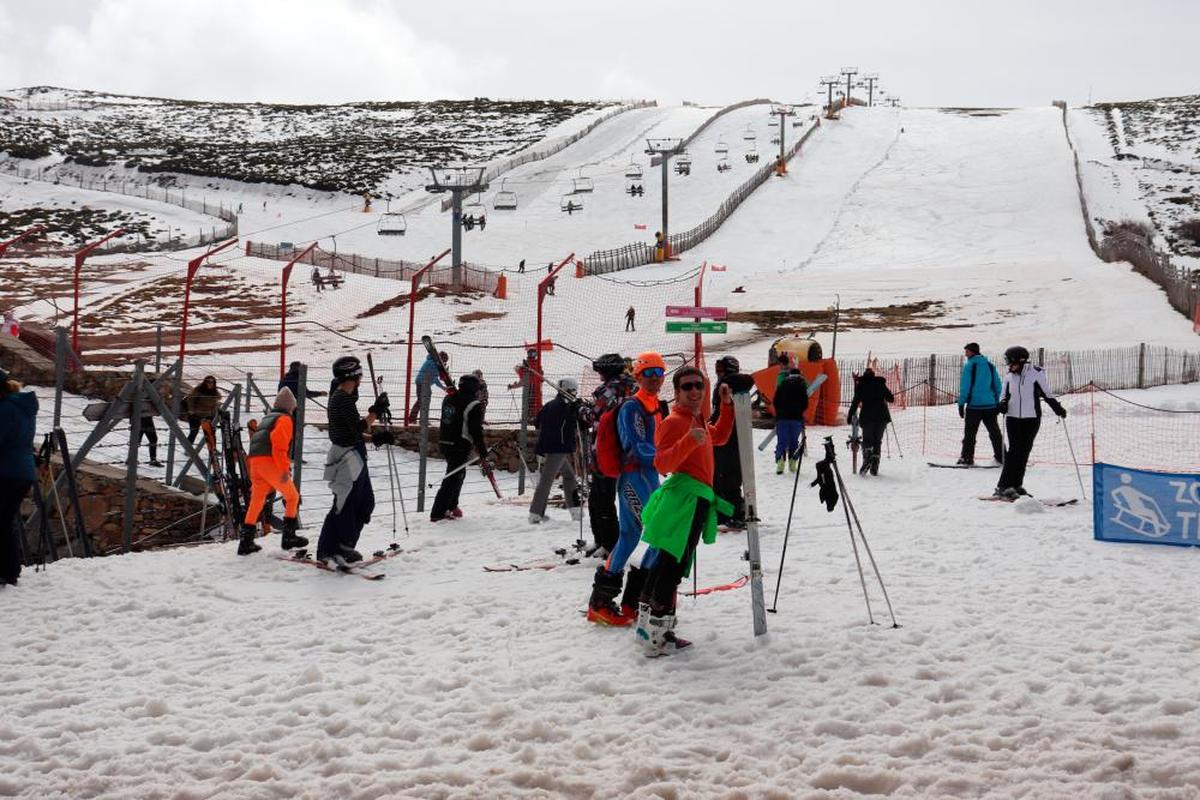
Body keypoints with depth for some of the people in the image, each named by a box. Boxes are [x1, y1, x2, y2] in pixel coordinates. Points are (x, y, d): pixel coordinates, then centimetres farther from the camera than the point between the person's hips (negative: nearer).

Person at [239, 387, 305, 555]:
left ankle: (246, 542, 10)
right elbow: (279, 444, -15)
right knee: (292, 497, 6)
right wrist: (284, 469, -20)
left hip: (255, 462, 8)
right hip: (270, 463, -8)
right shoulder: (284, 419, 1)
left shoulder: (265, 419, 27)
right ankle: (288, 536, 4)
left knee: (256, 501, 13)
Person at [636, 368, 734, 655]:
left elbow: (719, 437, 37)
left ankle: (648, 626, 22)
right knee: (673, 567, -12)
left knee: (665, 564, 14)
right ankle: (658, 638, -12)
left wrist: (726, 405, 27)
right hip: (686, 498, -10)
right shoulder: (674, 422, -11)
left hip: (697, 501, 10)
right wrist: (689, 441, -34)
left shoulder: (697, 420, 20)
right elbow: (662, 464, -21)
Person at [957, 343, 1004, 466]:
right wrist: (997, 402, 18)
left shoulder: (969, 366, -9)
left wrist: (961, 404, -6)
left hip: (974, 406, -5)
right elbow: (997, 386, 10)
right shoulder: (989, 365, 7)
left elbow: (965, 387, -12)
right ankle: (1001, 457, 13)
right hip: (990, 405, 5)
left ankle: (967, 458, 2)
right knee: (995, 432, 12)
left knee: (970, 433, 3)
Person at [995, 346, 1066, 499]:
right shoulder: (1009, 377, 5)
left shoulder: (1037, 374, -4)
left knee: (1024, 451, 2)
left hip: (1032, 419, -1)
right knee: (1014, 450, -8)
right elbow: (1005, 396, 14)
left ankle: (1016, 484, 11)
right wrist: (1003, 404, -6)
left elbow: (1047, 394, 4)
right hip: (1013, 418, 1)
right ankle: (1004, 486, -9)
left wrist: (1058, 408, -4)